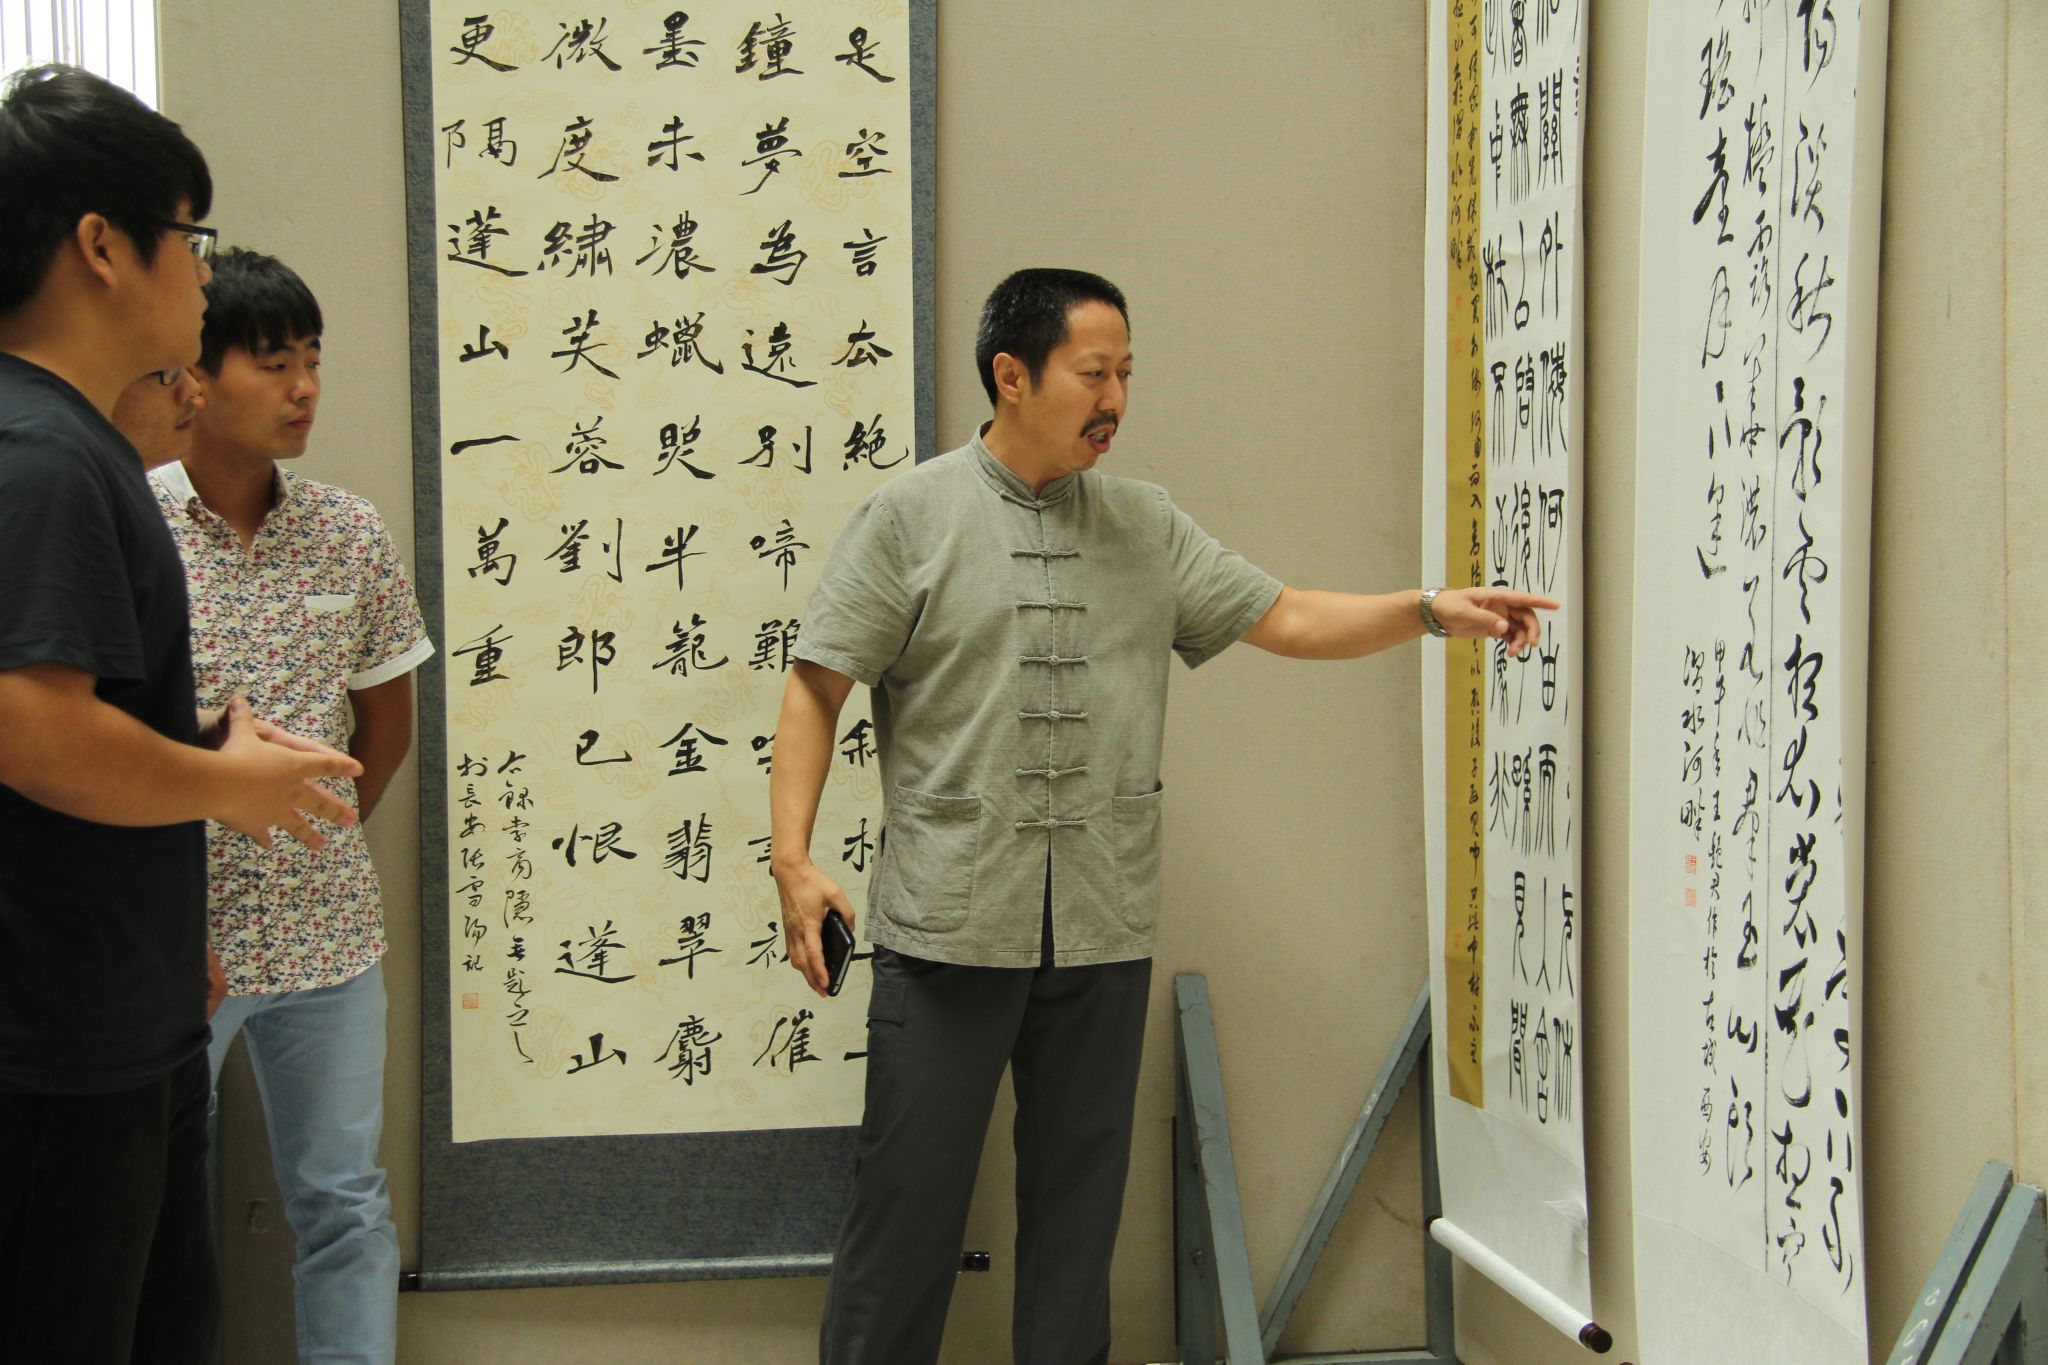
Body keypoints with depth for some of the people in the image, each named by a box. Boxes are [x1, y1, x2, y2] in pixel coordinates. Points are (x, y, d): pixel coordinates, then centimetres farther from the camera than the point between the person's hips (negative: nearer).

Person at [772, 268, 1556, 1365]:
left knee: (1079, 1192, 12)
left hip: (1104, 933, 4)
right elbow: (816, 690, -2)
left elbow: (1288, 620, 10)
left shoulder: (1148, 526, 11)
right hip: (948, 923, -4)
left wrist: (1432, 610, -5)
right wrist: (793, 859, -12)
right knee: (910, 1195, 0)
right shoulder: (909, 516, -1)